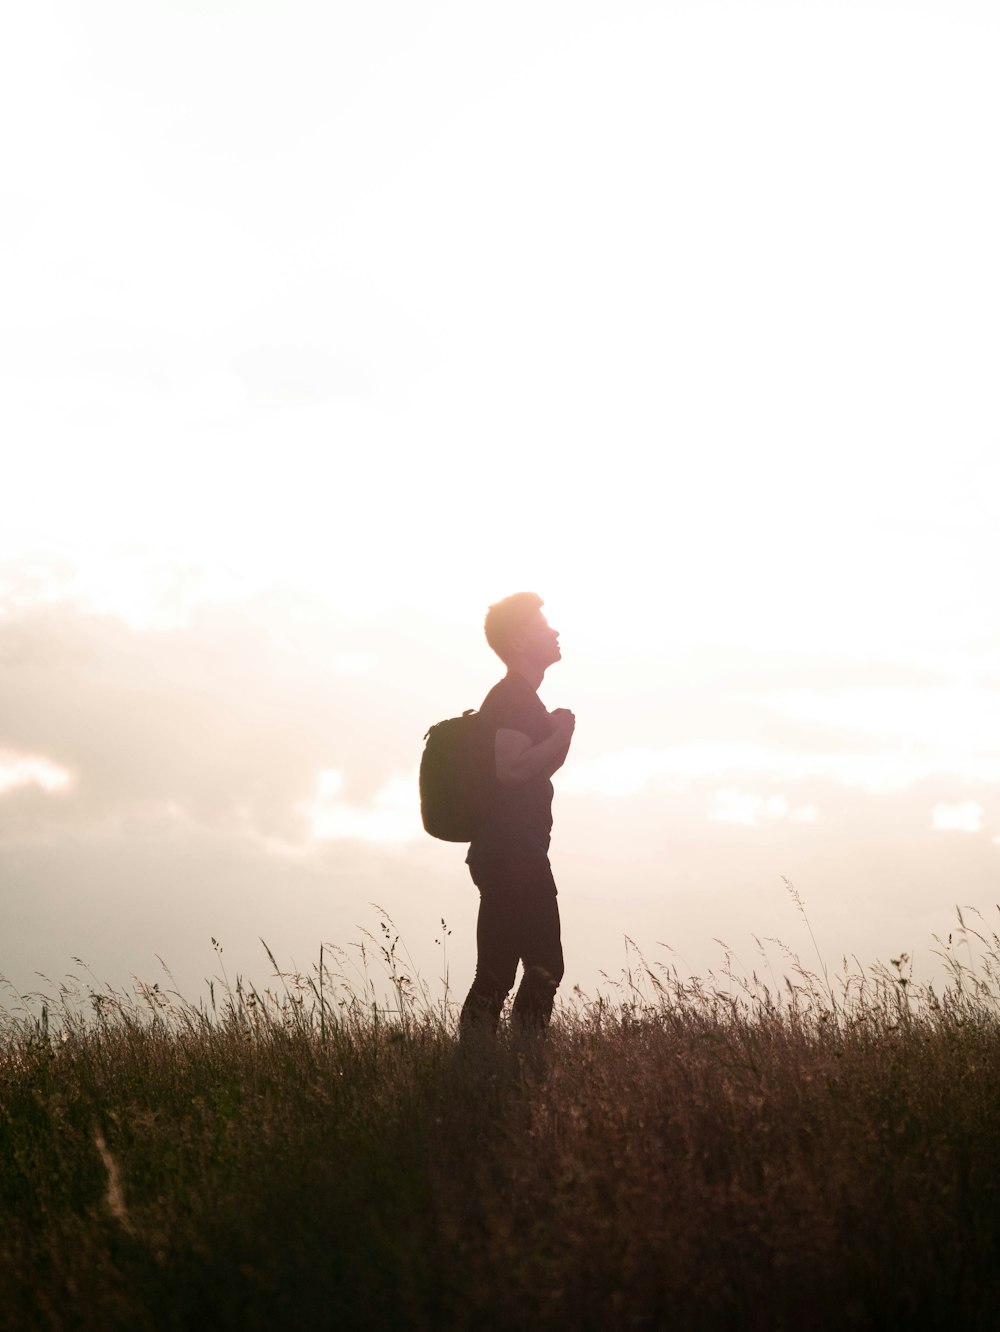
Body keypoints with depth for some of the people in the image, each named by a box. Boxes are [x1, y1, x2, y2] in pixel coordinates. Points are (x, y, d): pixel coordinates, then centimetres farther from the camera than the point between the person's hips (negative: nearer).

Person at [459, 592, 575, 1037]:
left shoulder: (519, 699, 21)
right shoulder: (514, 698, -11)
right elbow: (511, 767, -24)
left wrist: (560, 734, 11)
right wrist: (561, 735, -11)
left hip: (516, 859, 11)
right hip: (511, 855, -11)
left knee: (544, 969, 10)